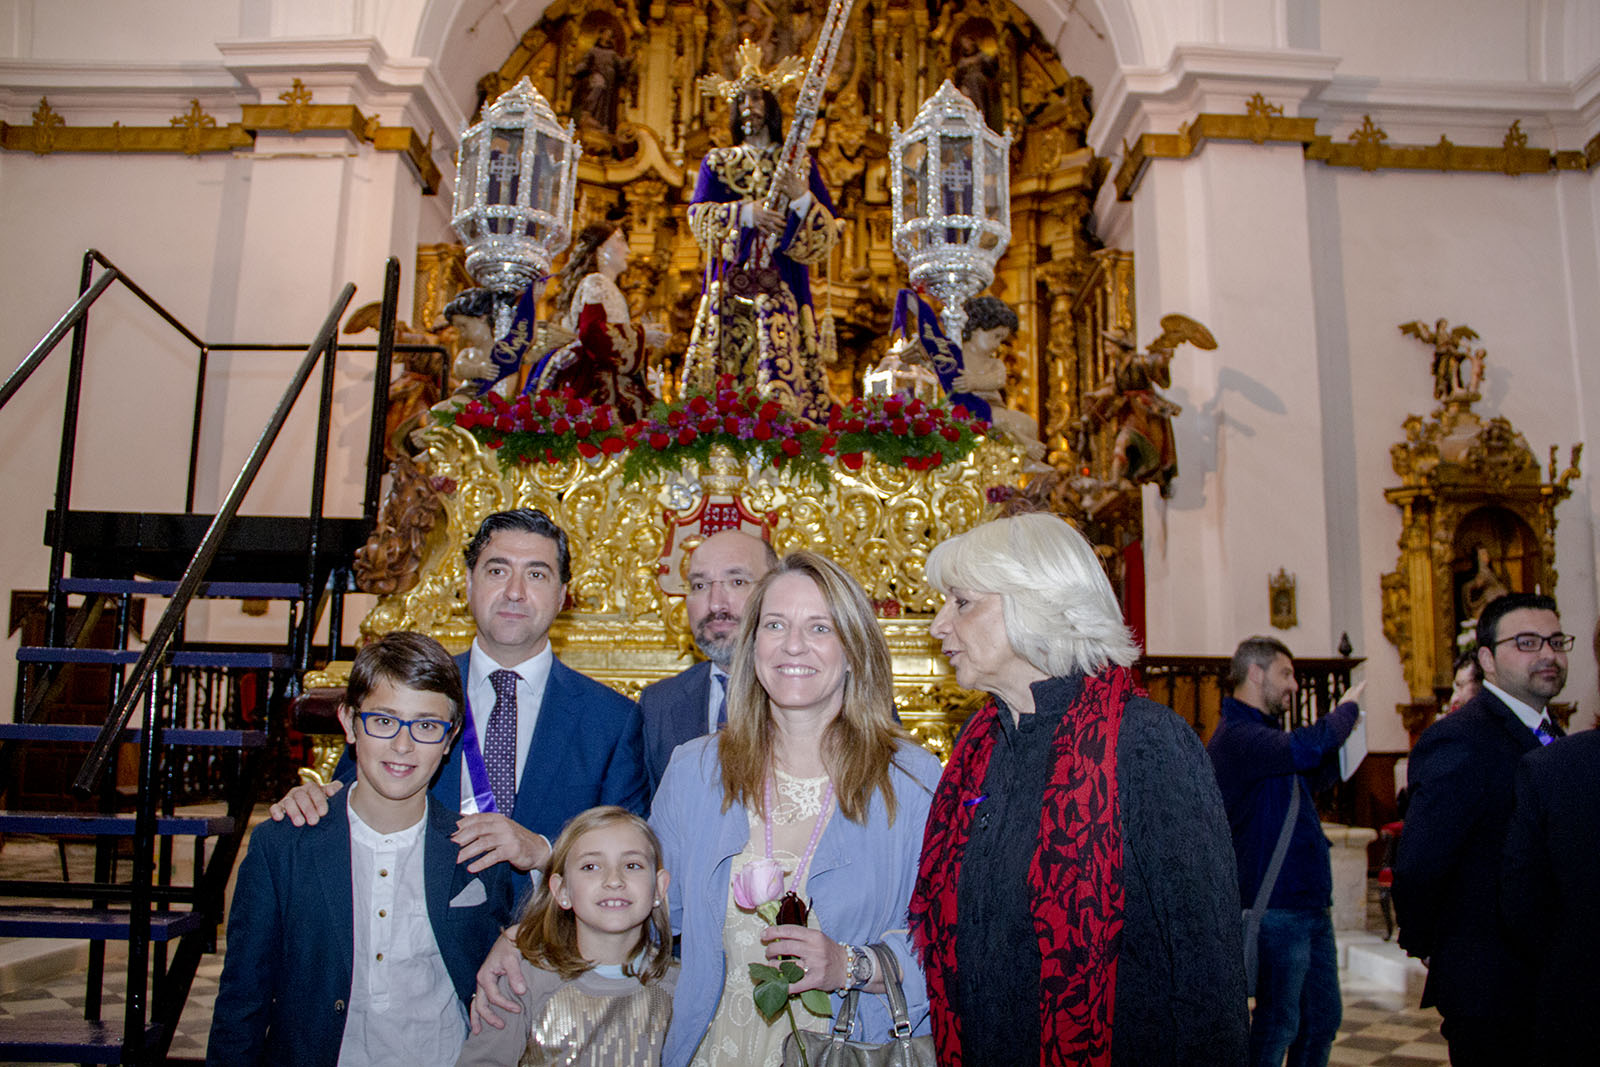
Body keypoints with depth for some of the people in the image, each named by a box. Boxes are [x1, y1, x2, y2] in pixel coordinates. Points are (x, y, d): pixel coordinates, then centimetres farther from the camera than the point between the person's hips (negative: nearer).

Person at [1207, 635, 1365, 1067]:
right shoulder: (1237, 736, -19)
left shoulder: (1259, 732, 16)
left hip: (1310, 902, 10)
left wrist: (1341, 744, 10)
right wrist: (1347, 709, -14)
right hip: (1276, 906, -10)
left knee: (1323, 1016, 17)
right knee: (1279, 1022, 1)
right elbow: (1306, 748, -35)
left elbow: (1309, 782, 27)